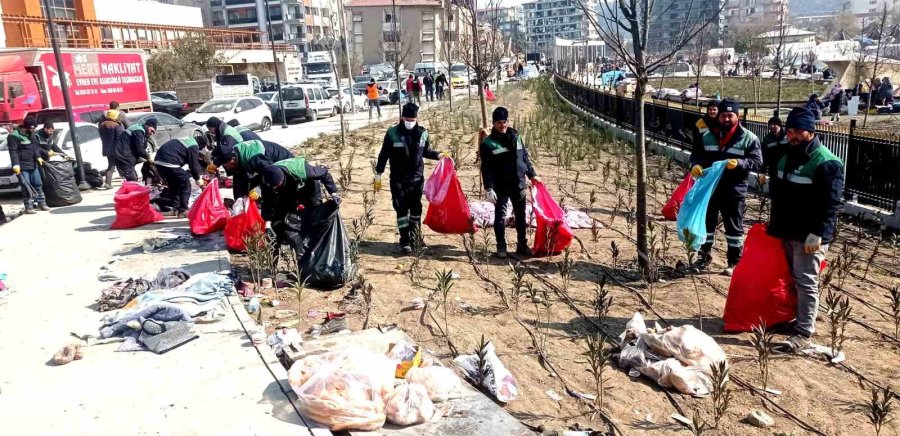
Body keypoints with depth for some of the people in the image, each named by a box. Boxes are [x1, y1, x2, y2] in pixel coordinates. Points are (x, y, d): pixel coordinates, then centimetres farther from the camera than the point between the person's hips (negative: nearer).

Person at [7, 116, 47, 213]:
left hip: (33, 164, 7)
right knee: (26, 187, -6)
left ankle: (42, 203, 22)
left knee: (38, 184, 12)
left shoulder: (31, 134, 11)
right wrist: (16, 164, -24)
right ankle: (28, 207, 0)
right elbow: (13, 151, -17)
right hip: (22, 166, -7)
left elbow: (35, 146, 18)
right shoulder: (14, 136, -13)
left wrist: (38, 157, 5)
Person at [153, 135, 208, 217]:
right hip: (169, 163, -10)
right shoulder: (194, 146, -6)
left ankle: (175, 209, 26)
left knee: (174, 185, 24)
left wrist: (198, 176, 32)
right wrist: (198, 179, 11)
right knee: (185, 186, 3)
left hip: (158, 160, 10)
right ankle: (183, 211, 2)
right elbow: (193, 165, -4)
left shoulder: (188, 140, 23)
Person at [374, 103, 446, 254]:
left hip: (417, 178, 3)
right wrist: (378, 175, -2)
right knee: (402, 210, -1)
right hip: (398, 180, -3)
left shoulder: (422, 133, 0)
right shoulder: (392, 133, -9)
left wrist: (438, 155, -2)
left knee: (416, 208, 12)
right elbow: (384, 155, -3)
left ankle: (415, 234, 30)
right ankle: (405, 241, 5)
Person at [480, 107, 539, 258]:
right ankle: (501, 246, 16)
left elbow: (525, 157, 15)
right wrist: (488, 189, -17)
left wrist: (532, 175, 13)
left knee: (521, 216, 12)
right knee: (500, 217, 3)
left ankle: (522, 245, 23)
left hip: (518, 184, 4)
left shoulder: (516, 137, 6)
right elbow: (486, 169, -11)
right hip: (500, 187, -4)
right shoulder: (488, 143, -9)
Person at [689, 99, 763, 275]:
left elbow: (757, 162, -8)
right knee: (706, 223, 13)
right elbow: (696, 154, 11)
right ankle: (704, 257, 28)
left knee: (734, 227, 7)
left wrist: (739, 163, -26)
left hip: (734, 190, -3)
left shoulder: (749, 138, -4)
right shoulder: (708, 136, 8)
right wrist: (695, 165, -12)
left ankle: (734, 262, 19)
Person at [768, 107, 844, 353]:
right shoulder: (786, 157, 14)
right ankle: (791, 318, 30)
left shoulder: (827, 163, -14)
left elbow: (831, 203, -20)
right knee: (791, 279, 17)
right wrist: (775, 225, 19)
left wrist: (818, 232, -26)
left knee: (805, 283, -6)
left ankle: (803, 333, -2)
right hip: (787, 232, 8)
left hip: (810, 236, -8)